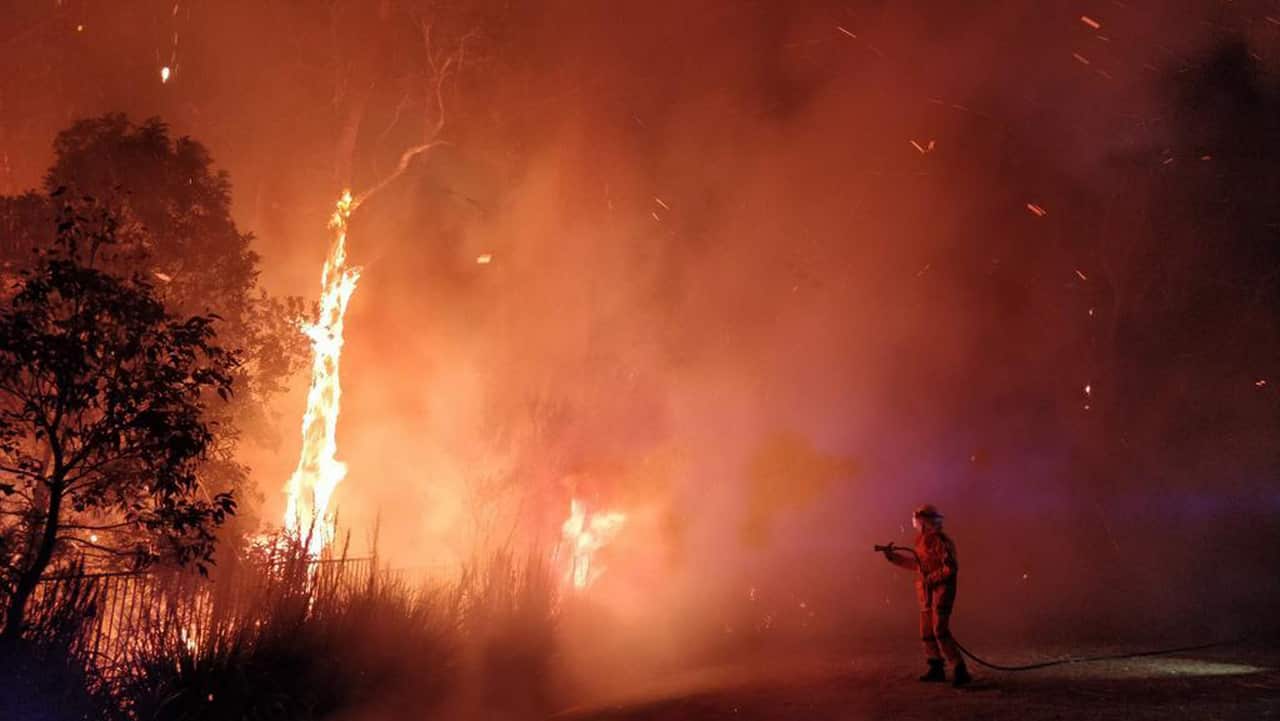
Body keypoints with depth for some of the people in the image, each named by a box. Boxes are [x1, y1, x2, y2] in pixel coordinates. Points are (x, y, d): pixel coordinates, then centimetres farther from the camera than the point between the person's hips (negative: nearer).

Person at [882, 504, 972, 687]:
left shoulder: (941, 541, -15)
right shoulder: (923, 541, 13)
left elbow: (951, 567, -21)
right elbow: (916, 564, 24)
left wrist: (931, 579, -20)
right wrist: (893, 556, 22)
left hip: (941, 590, -10)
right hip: (927, 592, 10)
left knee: (940, 631, -17)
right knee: (927, 631, 11)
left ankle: (959, 670, -17)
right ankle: (936, 669, 20)